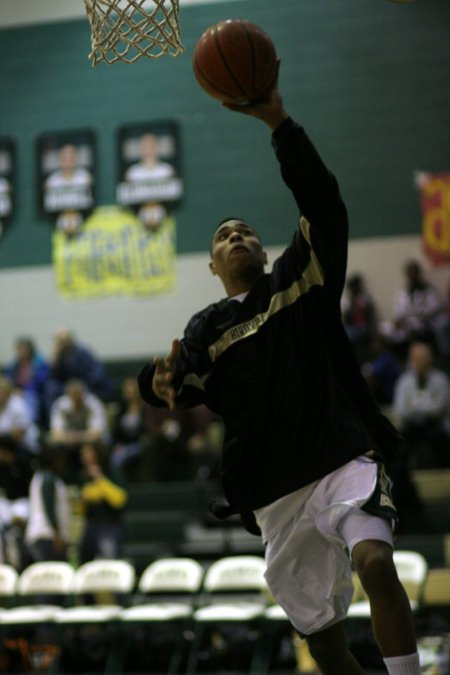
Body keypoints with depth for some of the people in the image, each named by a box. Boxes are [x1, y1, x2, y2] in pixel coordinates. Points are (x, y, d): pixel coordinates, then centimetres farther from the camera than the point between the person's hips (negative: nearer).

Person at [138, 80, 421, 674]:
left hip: (343, 462, -3)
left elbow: (322, 201, -5)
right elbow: (181, 388, -2)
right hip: (275, 495, 3)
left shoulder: (301, 279, 9)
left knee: (375, 561, -31)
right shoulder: (207, 328, 14)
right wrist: (164, 383, -28)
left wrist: (277, 121, -16)